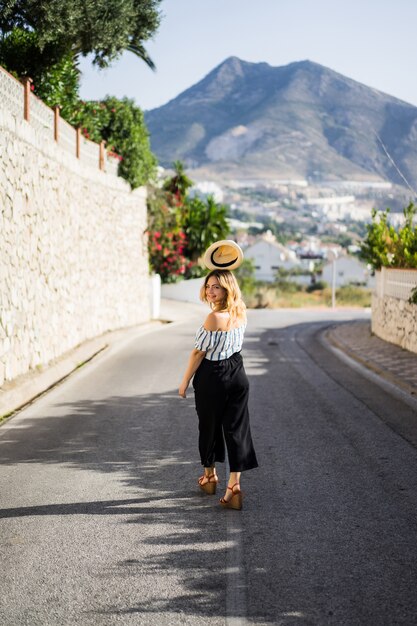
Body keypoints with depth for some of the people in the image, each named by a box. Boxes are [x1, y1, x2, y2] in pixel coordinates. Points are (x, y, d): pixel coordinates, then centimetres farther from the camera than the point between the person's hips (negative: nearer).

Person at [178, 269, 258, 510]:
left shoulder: (214, 317, -21)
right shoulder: (241, 313, 0)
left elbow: (199, 352, -14)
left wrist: (185, 382, -5)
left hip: (212, 379, -6)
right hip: (238, 376, 6)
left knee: (209, 427, 14)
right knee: (236, 429, 4)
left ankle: (210, 476, 34)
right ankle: (234, 484, -3)